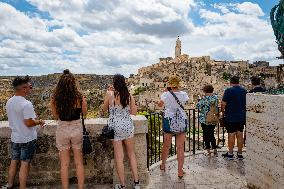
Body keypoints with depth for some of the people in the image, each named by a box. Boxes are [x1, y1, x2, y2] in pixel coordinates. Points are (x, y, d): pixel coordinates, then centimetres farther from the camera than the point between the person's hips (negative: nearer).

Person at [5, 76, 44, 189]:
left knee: (14, 162, 20)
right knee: (25, 164, 4)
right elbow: (28, 123, -24)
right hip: (27, 139, -7)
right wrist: (39, 122, -7)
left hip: (15, 138, 7)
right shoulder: (26, 104, -23)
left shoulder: (9, 102, 2)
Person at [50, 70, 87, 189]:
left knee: (64, 164, 15)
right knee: (79, 163, 14)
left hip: (62, 129, 1)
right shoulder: (80, 98, -14)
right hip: (77, 129, -1)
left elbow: (56, 116, 4)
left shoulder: (55, 99, -10)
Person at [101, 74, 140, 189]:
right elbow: (134, 112, 4)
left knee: (119, 157, 7)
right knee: (131, 154, 18)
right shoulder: (129, 95, -3)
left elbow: (104, 109, 3)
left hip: (115, 127, -2)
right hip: (128, 126, 3)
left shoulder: (110, 94, -10)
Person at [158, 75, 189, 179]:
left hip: (169, 121, 0)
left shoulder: (166, 94, -7)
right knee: (180, 148, 7)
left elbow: (160, 105, 10)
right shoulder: (183, 94, -4)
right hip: (182, 121, 1)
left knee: (166, 145, 17)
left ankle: (163, 165, 36)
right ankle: (180, 171, 13)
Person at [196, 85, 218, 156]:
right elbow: (216, 107, 12)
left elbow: (198, 106, -12)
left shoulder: (204, 98, -15)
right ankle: (215, 150, 21)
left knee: (206, 135, 6)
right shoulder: (216, 97, 2)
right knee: (211, 135, 17)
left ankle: (208, 151, 10)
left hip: (205, 120, -5)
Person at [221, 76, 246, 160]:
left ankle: (230, 154, 9)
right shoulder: (244, 91, 6)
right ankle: (240, 154, 16)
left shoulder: (228, 90, -10)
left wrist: (223, 112, 1)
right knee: (240, 134, 9)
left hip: (230, 117, -5)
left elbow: (223, 104, -14)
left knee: (231, 135, 1)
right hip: (242, 117, 5)